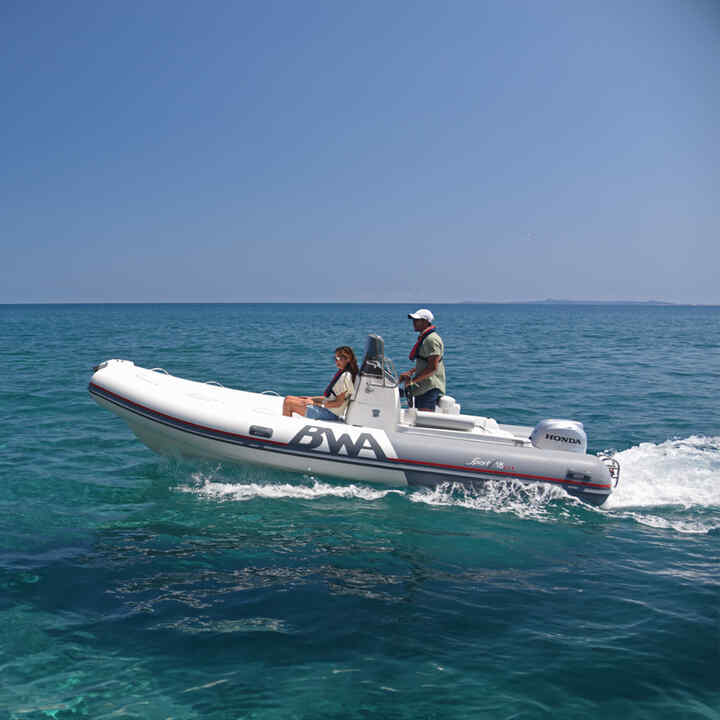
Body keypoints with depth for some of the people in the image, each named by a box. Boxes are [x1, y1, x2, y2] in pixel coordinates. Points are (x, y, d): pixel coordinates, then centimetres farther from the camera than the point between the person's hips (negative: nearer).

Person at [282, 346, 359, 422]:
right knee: (288, 398, 11)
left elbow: (338, 403, -20)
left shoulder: (346, 376, -17)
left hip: (330, 413, -10)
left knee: (288, 403, -11)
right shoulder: (341, 373, 13)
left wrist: (315, 403, -16)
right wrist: (311, 398, 11)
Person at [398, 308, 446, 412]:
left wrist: (413, 380, -18)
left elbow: (433, 368, -23)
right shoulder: (423, 337, 17)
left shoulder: (432, 339, -17)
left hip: (429, 388, -11)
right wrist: (410, 372, 14)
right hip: (423, 387, 11)